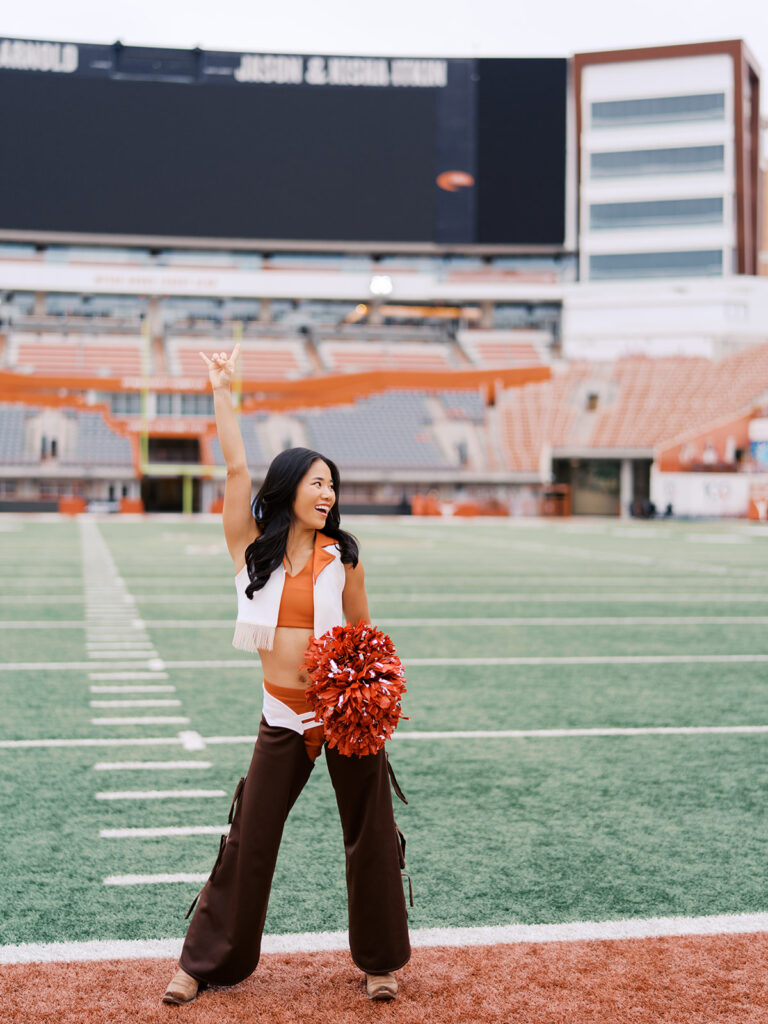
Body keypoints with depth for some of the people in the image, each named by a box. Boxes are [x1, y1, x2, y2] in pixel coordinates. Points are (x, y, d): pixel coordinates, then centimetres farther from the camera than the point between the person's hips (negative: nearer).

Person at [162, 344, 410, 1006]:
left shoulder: (341, 555, 1)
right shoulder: (250, 546, 1)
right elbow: (236, 469, -8)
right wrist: (223, 391, -8)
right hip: (284, 715, 0)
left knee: (370, 836, 4)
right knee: (249, 839, 3)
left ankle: (381, 961, 21)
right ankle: (205, 962, 17)